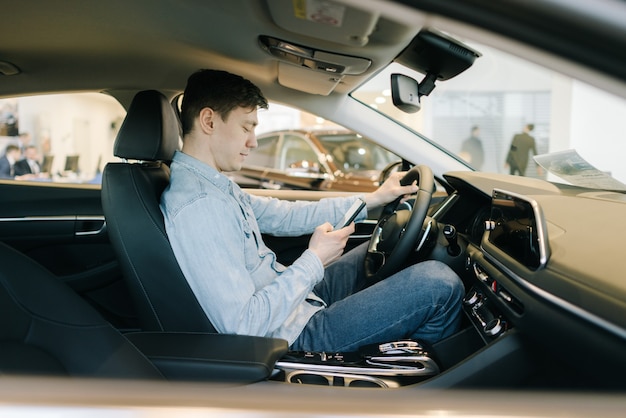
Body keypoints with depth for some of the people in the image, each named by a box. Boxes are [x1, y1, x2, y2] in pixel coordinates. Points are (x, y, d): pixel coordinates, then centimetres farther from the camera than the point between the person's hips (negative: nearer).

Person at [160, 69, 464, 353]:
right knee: (440, 283, -11)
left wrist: (372, 199, 7)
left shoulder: (212, 184, 6)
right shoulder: (197, 206, -28)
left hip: (296, 298, 10)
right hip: (295, 334, -10)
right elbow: (243, 326, -31)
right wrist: (314, 261, -23)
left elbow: (286, 216, 9)